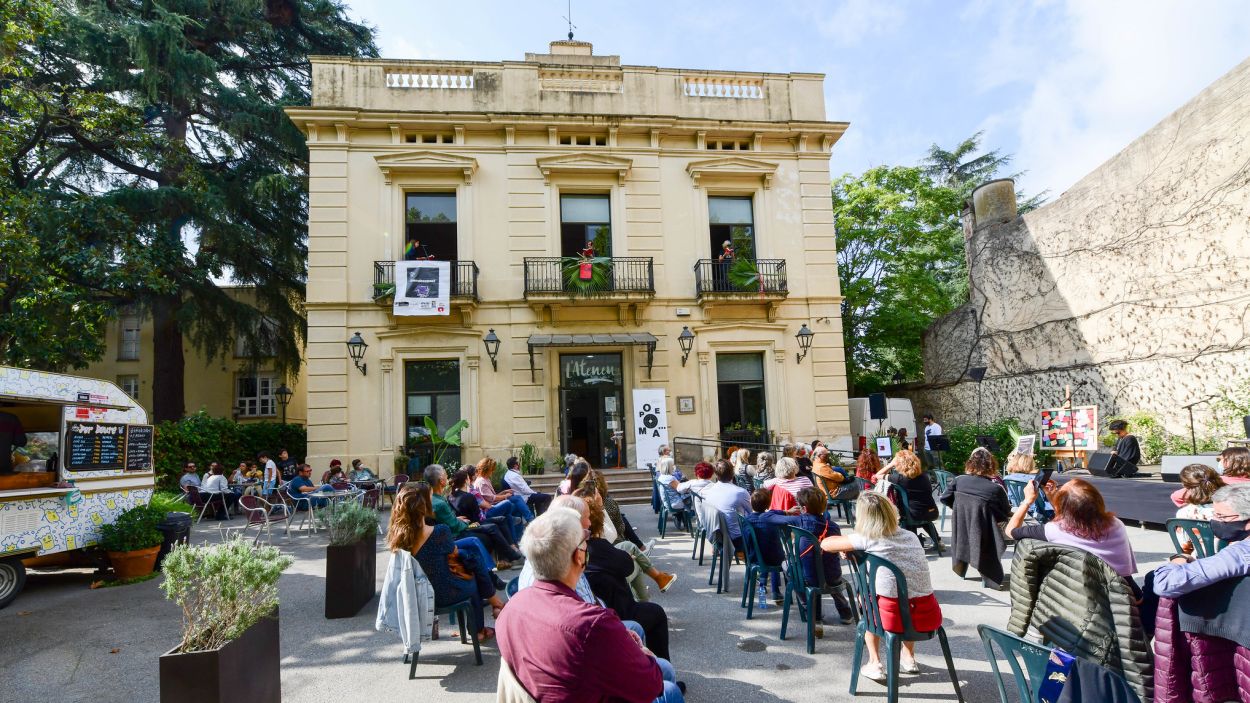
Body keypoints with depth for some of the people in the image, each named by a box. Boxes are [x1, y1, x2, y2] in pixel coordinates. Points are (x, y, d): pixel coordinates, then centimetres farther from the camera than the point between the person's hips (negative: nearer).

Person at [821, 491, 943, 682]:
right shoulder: (911, 537, 12)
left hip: (894, 618, -4)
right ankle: (909, 658, 42)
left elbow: (826, 544, 5)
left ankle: (875, 664, 23)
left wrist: (848, 547, 26)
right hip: (929, 617, 5)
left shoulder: (867, 539, -3)